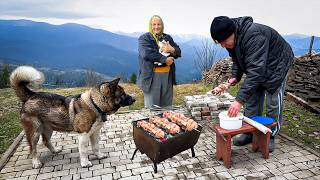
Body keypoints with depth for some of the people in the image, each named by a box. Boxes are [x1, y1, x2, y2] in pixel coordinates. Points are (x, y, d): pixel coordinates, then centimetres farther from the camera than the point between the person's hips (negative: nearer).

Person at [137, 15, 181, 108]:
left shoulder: (167, 37, 16)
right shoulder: (144, 38, 1)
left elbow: (178, 52, 11)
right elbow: (147, 53, -16)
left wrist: (172, 50, -13)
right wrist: (165, 59, -17)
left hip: (167, 75, 5)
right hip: (151, 76, -5)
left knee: (167, 106, 13)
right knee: (151, 107, 2)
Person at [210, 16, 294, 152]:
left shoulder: (254, 35, -39)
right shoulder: (232, 39, -12)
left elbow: (256, 70, -44)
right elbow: (237, 60, 5)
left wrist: (239, 100, -46)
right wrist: (235, 77, -14)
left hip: (276, 65, -7)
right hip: (257, 66, 7)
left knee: (273, 103, -4)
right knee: (252, 101, 5)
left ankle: (270, 136, 14)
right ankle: (250, 133, 17)